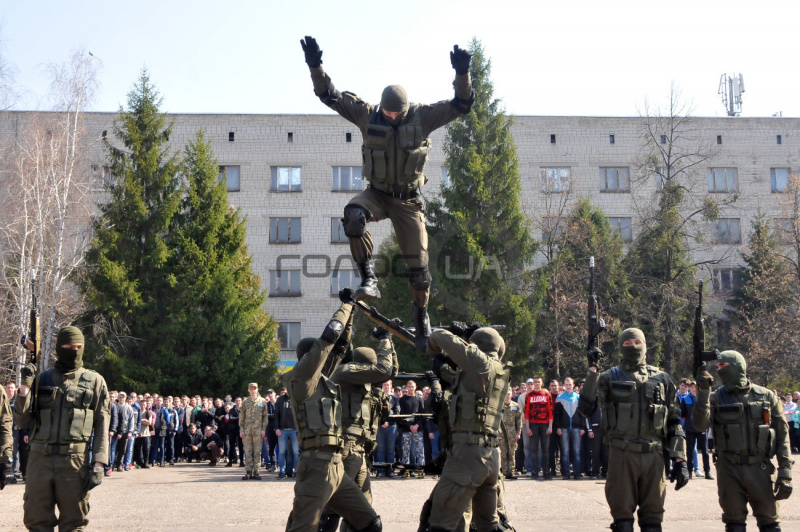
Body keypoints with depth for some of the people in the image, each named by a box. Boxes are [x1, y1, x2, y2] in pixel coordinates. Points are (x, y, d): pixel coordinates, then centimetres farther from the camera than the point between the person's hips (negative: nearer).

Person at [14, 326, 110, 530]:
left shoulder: (94, 381, 7)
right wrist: (25, 387, -2)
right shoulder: (41, 379, 11)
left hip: (75, 460, -2)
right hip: (40, 458, 2)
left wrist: (99, 464, -6)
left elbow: (102, 425, 3)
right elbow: (22, 421, 9)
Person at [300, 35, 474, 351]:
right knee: (353, 214, -37)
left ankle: (422, 318, 23)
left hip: (408, 199, 0)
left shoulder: (423, 117, -8)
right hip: (377, 193, 0)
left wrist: (462, 74, -32)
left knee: (418, 264, -1)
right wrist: (315, 66, -21)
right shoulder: (367, 115, -6)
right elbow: (329, 95, -7)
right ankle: (368, 278, -28)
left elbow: (462, 104, -14)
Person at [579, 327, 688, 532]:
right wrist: (592, 371, -9)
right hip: (622, 455, -2)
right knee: (622, 515, 2)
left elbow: (674, 422, 13)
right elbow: (586, 409, -7)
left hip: (653, 456, 2)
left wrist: (680, 460, 5)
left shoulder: (662, 379, 12)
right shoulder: (610, 377, 6)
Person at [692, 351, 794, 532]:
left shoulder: (766, 396, 4)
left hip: (761, 469, 0)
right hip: (729, 470, 0)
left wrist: (785, 471, -2)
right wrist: (703, 391, -18)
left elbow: (782, 434, 4)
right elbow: (700, 425, -11)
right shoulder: (716, 398, 3)